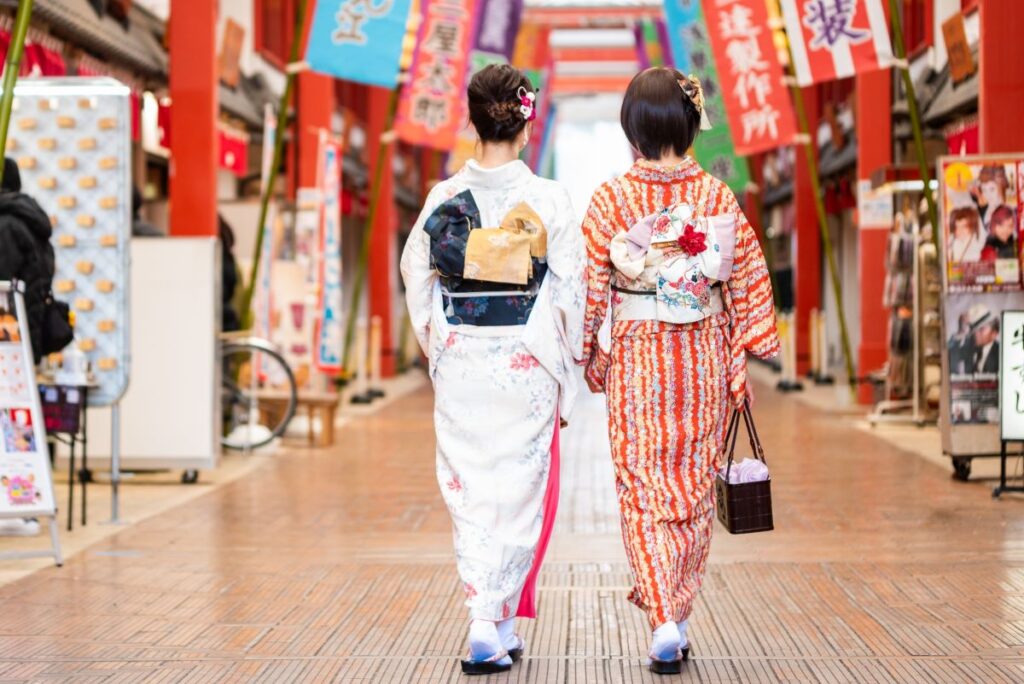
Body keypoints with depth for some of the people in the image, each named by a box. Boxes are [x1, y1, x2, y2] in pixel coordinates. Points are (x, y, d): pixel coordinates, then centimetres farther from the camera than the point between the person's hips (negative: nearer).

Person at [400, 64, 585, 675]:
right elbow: (571, 289, -5)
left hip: (460, 363, 2)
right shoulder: (550, 200, -7)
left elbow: (416, 277, 2)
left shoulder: (444, 198, -2)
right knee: (519, 490, 6)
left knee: (471, 489, 11)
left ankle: (499, 630, 12)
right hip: (526, 363, -2)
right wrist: (566, 353, 8)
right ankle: (491, 625, -1)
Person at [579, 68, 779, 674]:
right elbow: (746, 281, 0)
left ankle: (663, 621, -9)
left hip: (636, 358, -2)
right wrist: (740, 364, 7)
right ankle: (679, 616, 21)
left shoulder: (612, 199, -8)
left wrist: (590, 354, 9)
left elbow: (590, 285, -4)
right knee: (695, 487, 13)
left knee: (643, 490, 4)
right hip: (704, 357, 2)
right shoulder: (719, 196, -3)